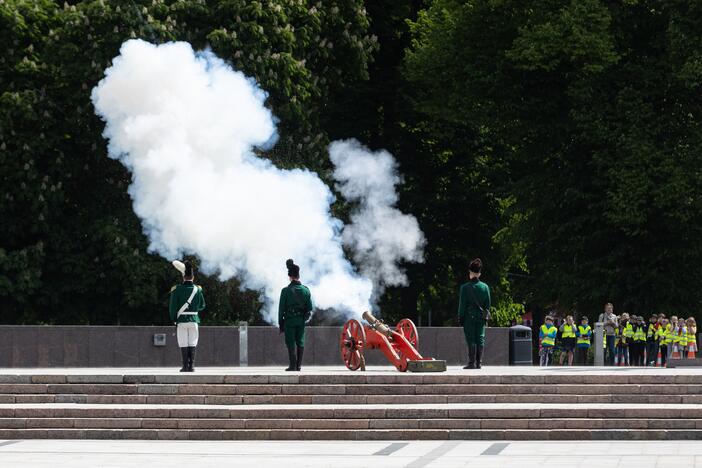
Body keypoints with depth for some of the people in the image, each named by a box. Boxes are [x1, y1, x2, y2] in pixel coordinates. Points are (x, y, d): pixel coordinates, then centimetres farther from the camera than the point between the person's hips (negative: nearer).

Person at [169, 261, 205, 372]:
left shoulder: (177, 290, -5)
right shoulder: (197, 290, 0)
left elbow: (173, 306, -4)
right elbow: (202, 306, 7)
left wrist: (173, 319, 6)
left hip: (181, 320, -1)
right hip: (194, 320, 1)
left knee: (183, 344, 2)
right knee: (192, 344, 5)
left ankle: (185, 366, -2)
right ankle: (191, 366, 0)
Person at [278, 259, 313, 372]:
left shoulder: (286, 291, -10)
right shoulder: (305, 290, -1)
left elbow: (281, 308, -7)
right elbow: (310, 308, 2)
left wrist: (280, 323, 0)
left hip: (289, 320, -3)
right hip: (301, 320, 3)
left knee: (290, 343, 1)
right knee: (300, 342, 12)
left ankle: (293, 365, -3)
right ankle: (299, 365, 12)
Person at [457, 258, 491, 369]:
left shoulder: (465, 287, -8)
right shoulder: (485, 287, 3)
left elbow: (462, 305, -5)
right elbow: (488, 304, 8)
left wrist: (460, 318, 1)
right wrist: (486, 316, 16)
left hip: (469, 316, -3)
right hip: (481, 317, 3)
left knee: (471, 340, -3)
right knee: (480, 339, 6)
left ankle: (472, 362, -7)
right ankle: (479, 363, 6)